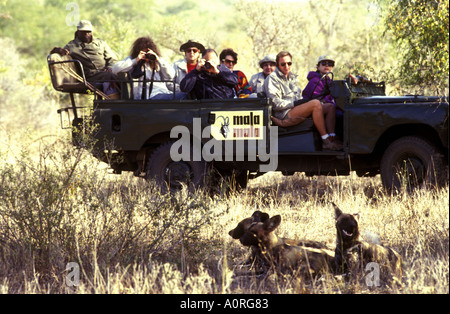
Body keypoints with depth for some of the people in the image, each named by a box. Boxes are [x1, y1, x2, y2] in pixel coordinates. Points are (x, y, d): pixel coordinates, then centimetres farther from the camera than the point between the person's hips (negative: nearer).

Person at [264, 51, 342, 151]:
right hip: (284, 115, -9)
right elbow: (275, 104, -11)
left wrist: (303, 101, 4)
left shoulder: (291, 77, 26)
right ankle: (326, 142, -32)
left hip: (295, 110, 9)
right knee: (315, 103, -30)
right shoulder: (272, 78, -1)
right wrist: (294, 103, -14)